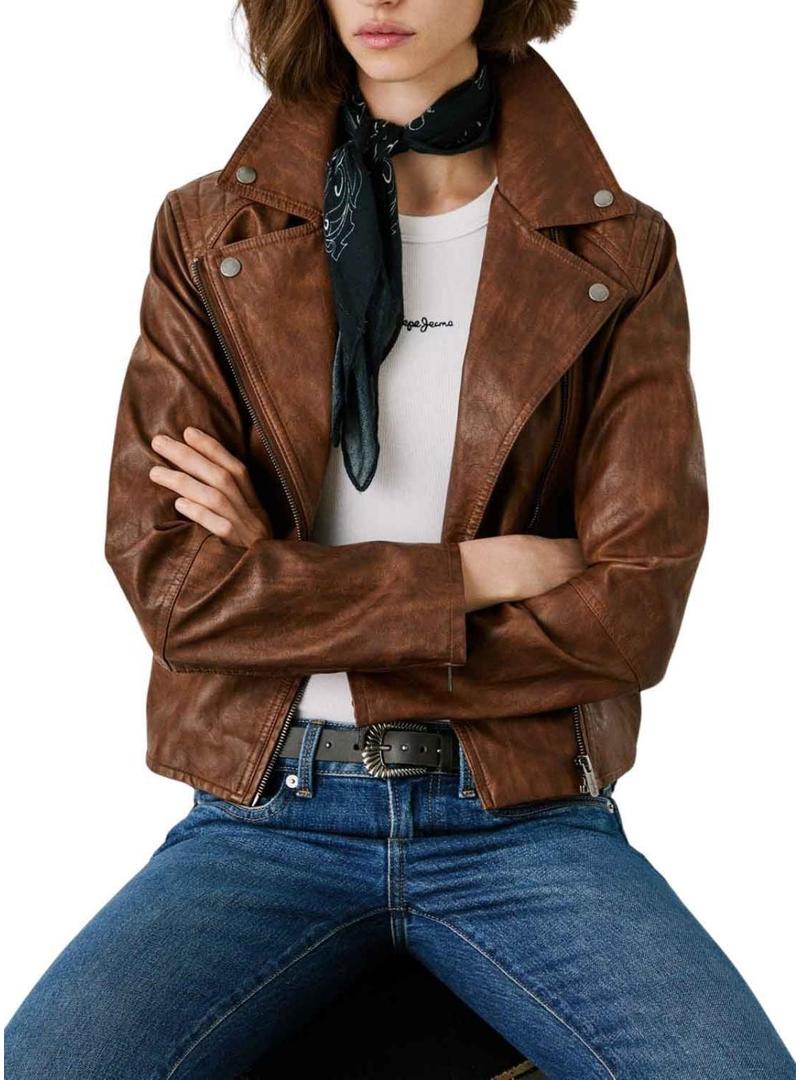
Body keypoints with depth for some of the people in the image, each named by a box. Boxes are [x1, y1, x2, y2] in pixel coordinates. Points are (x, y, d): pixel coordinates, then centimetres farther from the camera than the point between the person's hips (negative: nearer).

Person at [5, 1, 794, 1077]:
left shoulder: (620, 257, 4)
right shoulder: (209, 236, 5)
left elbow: (635, 612, -5)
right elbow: (169, 581, -5)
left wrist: (289, 596, -8)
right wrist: (482, 571, -10)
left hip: (524, 818, 0)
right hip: (267, 814, 0)